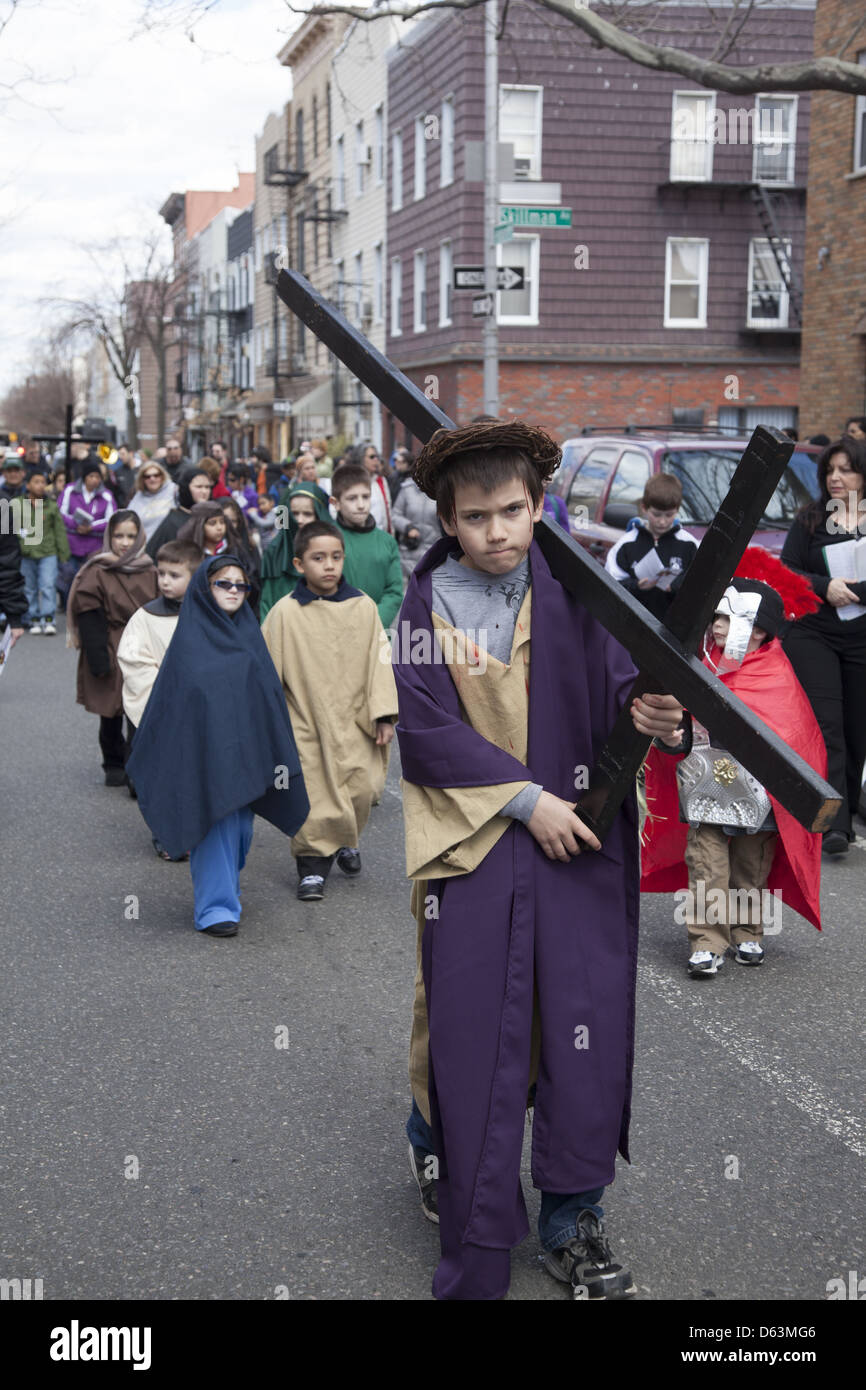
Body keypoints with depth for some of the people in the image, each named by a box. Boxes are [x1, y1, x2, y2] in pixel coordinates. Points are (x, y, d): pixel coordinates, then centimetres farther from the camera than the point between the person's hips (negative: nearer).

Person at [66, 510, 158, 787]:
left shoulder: (149, 571, 7)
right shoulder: (97, 572, -5)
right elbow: (89, 621, -9)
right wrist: (98, 660, -15)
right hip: (111, 654, -2)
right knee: (111, 714, 6)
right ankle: (114, 766, 22)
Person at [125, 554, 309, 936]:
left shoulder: (248, 634, 12)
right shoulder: (190, 638, -3)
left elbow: (270, 693, 14)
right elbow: (173, 693, -5)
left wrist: (274, 757, 9)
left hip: (245, 749, 5)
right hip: (204, 748, -5)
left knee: (239, 824, 12)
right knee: (214, 822, -8)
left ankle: (224, 886, 34)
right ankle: (215, 907, -4)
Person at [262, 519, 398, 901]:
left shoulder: (363, 607, 0)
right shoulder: (285, 612, -6)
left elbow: (379, 662, 3)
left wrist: (384, 715, 0)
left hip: (354, 725, 2)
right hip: (305, 726, -2)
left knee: (361, 790, 5)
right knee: (313, 797, -1)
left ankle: (347, 842, 34)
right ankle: (312, 866, 14)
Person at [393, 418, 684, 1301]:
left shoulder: (575, 593, 1)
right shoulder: (427, 606, -1)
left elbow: (617, 689, -7)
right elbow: (427, 732, -8)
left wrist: (654, 718, -30)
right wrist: (525, 798, -15)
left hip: (576, 841, 1)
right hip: (472, 847, -1)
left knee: (588, 1033, 2)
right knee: (474, 1045, 2)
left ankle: (571, 1222, 23)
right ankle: (476, 1260, 17)